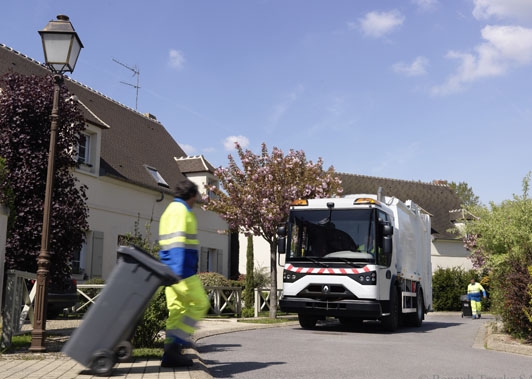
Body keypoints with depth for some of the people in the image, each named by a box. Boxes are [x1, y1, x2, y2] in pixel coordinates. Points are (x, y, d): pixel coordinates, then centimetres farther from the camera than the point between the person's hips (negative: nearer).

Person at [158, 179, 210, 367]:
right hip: (182, 270, -10)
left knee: (176, 309, 8)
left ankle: (171, 354, 8)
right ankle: (176, 342, -8)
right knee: (199, 304, -2)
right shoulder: (181, 210, -10)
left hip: (172, 271, 10)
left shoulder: (171, 209, 21)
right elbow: (177, 241, -20)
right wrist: (178, 271, -26)